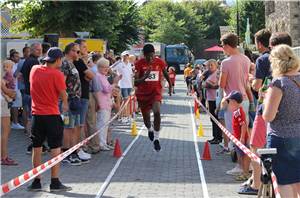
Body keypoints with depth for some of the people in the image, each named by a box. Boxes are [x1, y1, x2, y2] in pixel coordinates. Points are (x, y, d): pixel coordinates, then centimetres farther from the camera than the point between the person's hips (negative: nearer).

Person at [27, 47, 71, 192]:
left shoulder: (34, 70, 2)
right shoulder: (57, 74, -13)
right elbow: (63, 95, -8)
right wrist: (65, 104, 13)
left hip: (36, 114, 5)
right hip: (52, 115, -5)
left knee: (37, 148, 10)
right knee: (55, 148, 2)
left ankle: (36, 182, 14)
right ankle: (55, 182, 2)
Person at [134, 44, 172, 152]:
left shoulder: (160, 62, -8)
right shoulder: (139, 63, -14)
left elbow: (165, 74, 14)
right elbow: (135, 82, -18)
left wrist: (170, 85, 26)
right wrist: (145, 77, -37)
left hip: (156, 91, 0)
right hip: (143, 93, 1)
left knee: (157, 112, -26)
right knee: (146, 117, 12)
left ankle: (156, 139, -14)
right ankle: (150, 130, 50)